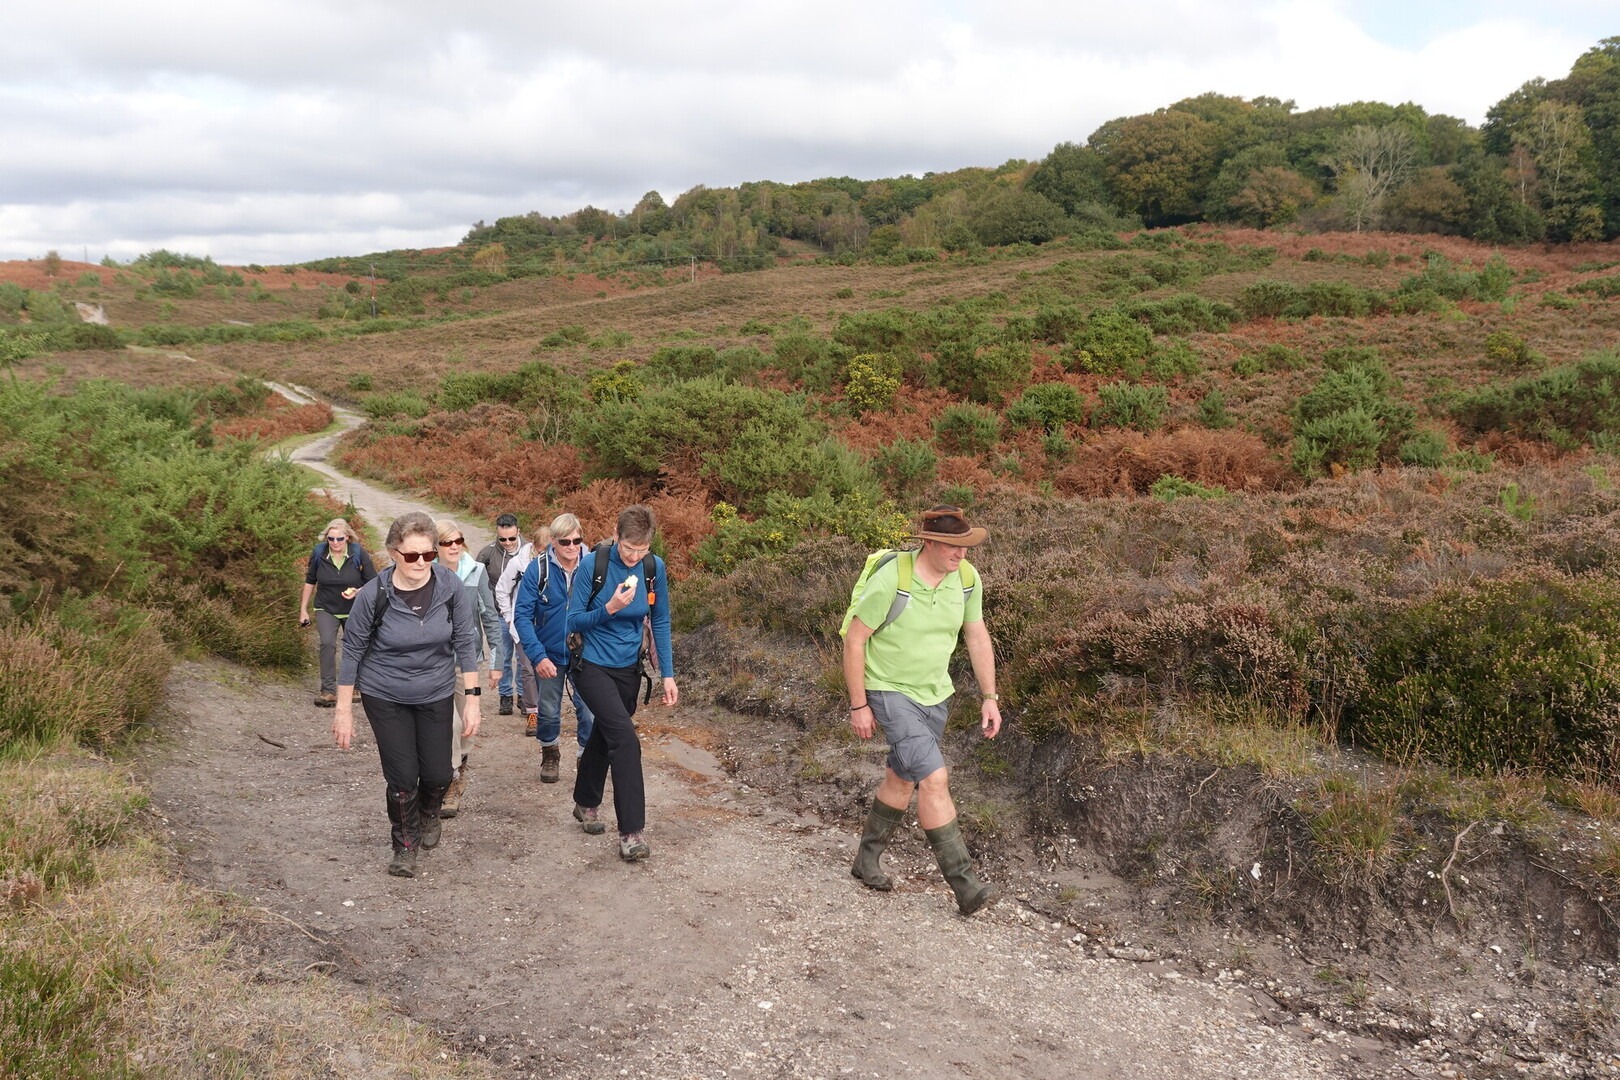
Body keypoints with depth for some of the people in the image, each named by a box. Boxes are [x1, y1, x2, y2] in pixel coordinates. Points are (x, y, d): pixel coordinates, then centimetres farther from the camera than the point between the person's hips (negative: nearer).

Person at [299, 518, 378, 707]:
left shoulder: (359, 554, -14)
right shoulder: (318, 553, -9)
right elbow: (310, 581, 4)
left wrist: (357, 592, -28)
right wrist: (303, 610, 6)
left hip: (354, 611, 0)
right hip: (326, 609, 0)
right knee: (327, 643, -21)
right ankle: (328, 690, -17)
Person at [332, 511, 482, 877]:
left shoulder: (450, 587, -16)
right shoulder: (373, 595, -20)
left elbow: (465, 642, -7)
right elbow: (353, 651, -8)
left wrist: (473, 699, -8)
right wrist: (344, 710, -5)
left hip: (436, 695, 2)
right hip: (385, 697, -2)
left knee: (437, 774, 6)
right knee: (402, 778, -1)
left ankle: (429, 815, 42)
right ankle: (405, 846, 26)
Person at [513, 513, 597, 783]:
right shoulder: (538, 569, -13)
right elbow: (522, 616, -12)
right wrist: (538, 655, -21)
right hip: (549, 654, 0)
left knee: (589, 712, -2)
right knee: (548, 712, 16)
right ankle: (550, 754, 42)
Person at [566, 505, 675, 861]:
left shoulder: (654, 567, -6)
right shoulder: (592, 564, -17)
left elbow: (660, 622, 3)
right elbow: (573, 621, -11)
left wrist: (668, 674, 1)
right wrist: (609, 608, -28)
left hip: (629, 669, 5)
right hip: (593, 667, -4)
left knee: (603, 736, 20)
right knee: (625, 738, -19)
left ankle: (586, 804, 43)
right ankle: (631, 831, -16)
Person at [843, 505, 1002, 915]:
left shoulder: (967, 579, -7)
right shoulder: (890, 580, -25)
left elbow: (977, 637, 5)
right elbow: (854, 640, -16)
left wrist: (990, 697, 2)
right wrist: (858, 705, -14)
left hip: (935, 695, 7)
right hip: (891, 693, -7)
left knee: (903, 779, 18)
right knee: (934, 778, -17)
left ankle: (867, 858, 37)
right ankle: (964, 885, -11)